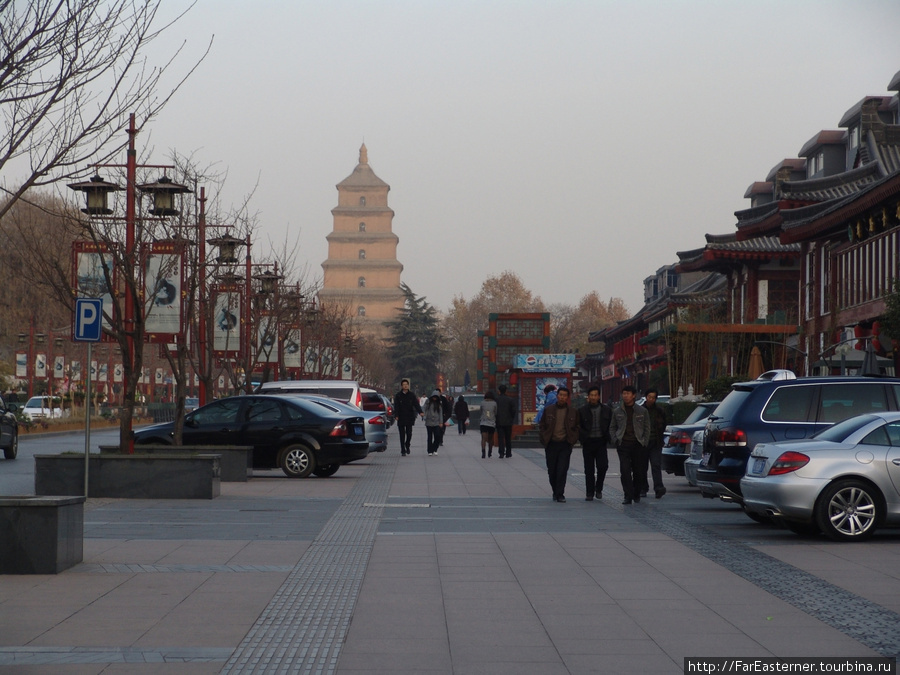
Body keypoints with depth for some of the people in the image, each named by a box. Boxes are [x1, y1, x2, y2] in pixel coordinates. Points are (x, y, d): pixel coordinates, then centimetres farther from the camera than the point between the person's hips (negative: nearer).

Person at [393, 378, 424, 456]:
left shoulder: (412, 395, 5)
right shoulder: (398, 395, 1)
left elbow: (416, 404, -4)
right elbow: (396, 406, -5)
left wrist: (420, 412, -22)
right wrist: (396, 415, -18)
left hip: (409, 417, 1)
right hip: (401, 418, -1)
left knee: (409, 434, -1)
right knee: (402, 435, 1)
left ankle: (407, 445, 27)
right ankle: (403, 450, 8)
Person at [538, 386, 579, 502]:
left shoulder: (573, 412, 5)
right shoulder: (548, 410, 6)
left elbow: (576, 427, 11)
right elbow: (542, 426, 10)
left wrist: (572, 440, -2)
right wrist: (544, 440, 0)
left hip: (565, 445, -1)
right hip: (551, 444, 1)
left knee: (562, 470, -9)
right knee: (552, 470, 6)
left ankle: (560, 494, -6)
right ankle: (555, 492, 22)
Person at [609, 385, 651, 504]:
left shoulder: (642, 411, 7)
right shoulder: (617, 412, 10)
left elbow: (647, 428, 11)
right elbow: (612, 428, 16)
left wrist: (644, 442, 0)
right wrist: (616, 440, 2)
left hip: (638, 445, 0)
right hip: (623, 444, 0)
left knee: (638, 471, 3)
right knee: (625, 471, -10)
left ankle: (636, 495, 19)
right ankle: (628, 496, -10)